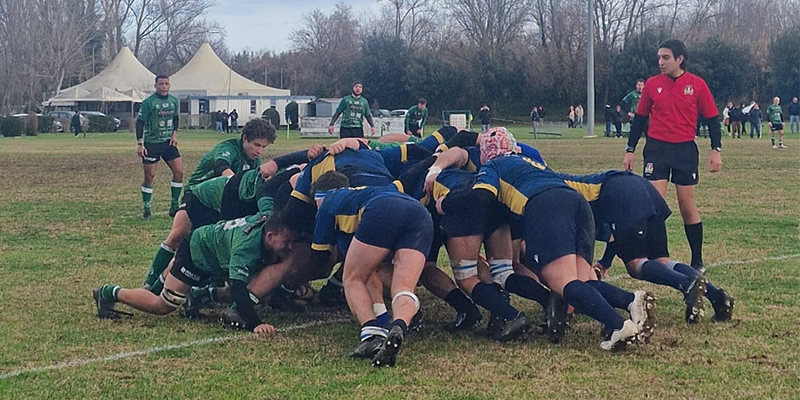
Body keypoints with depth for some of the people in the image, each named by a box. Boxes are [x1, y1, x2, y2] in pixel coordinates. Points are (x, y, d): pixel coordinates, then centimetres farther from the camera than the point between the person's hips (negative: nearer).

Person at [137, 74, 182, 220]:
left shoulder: (173, 101, 5)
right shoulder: (148, 102, -11)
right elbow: (140, 122, -10)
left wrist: (175, 134, 4)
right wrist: (139, 144, -15)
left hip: (168, 142, 5)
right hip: (151, 143, -5)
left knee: (179, 172, -3)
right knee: (149, 176, -2)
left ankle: (174, 206, 8)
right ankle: (146, 209, 10)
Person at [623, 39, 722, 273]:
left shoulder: (697, 85, 0)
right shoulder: (652, 84, 4)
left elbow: (712, 118, 3)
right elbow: (639, 118, 11)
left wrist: (716, 150, -4)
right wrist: (630, 151, 9)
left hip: (685, 150, -1)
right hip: (656, 150, 1)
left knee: (687, 206, 4)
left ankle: (697, 261, 16)